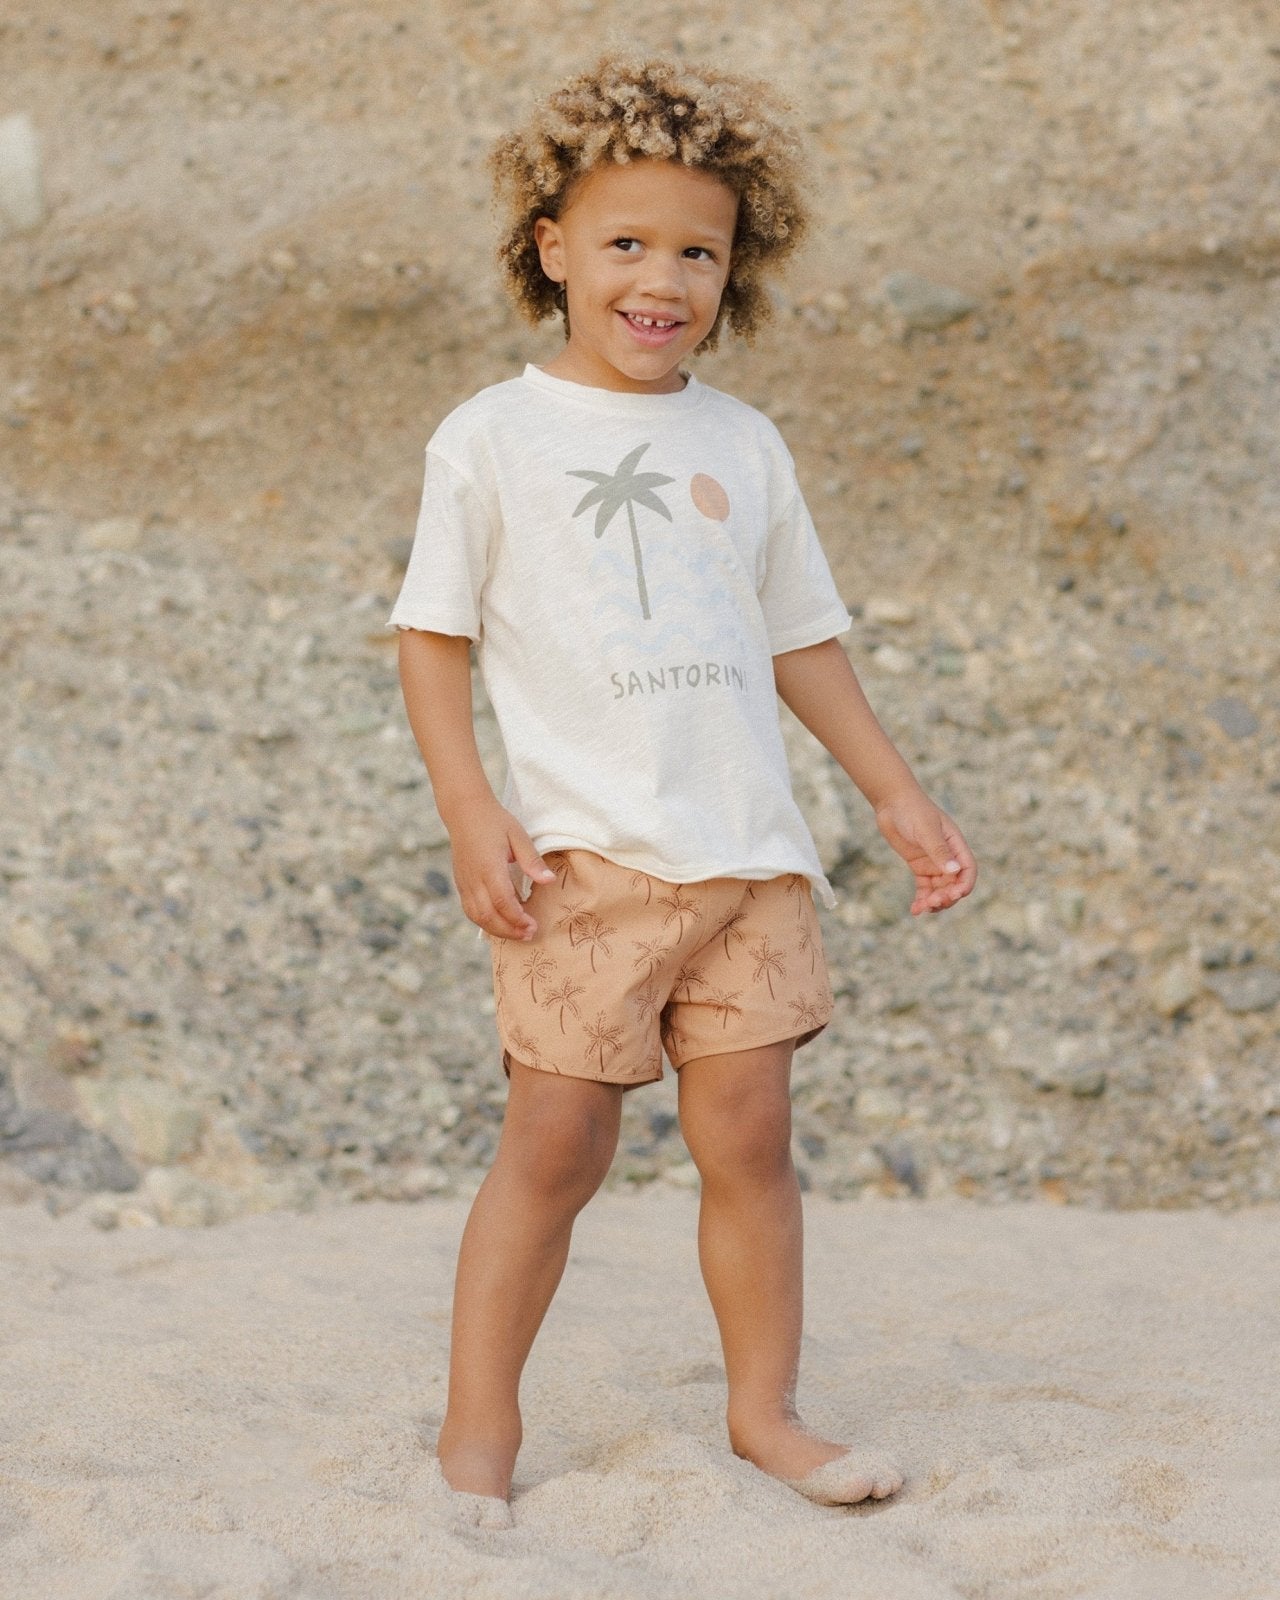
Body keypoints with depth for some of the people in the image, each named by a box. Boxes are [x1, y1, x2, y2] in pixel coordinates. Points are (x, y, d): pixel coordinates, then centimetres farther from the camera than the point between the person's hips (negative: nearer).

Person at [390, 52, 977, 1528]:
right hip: (586, 856, -4)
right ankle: (479, 1421, 9)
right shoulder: (493, 439, 0)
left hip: (748, 853, 4)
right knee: (555, 1145, -3)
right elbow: (433, 636, 0)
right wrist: (470, 813, -11)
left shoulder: (743, 447, 12)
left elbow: (800, 637, 20)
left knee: (749, 1132, 4)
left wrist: (896, 793, 18)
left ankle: (765, 1408, 17)